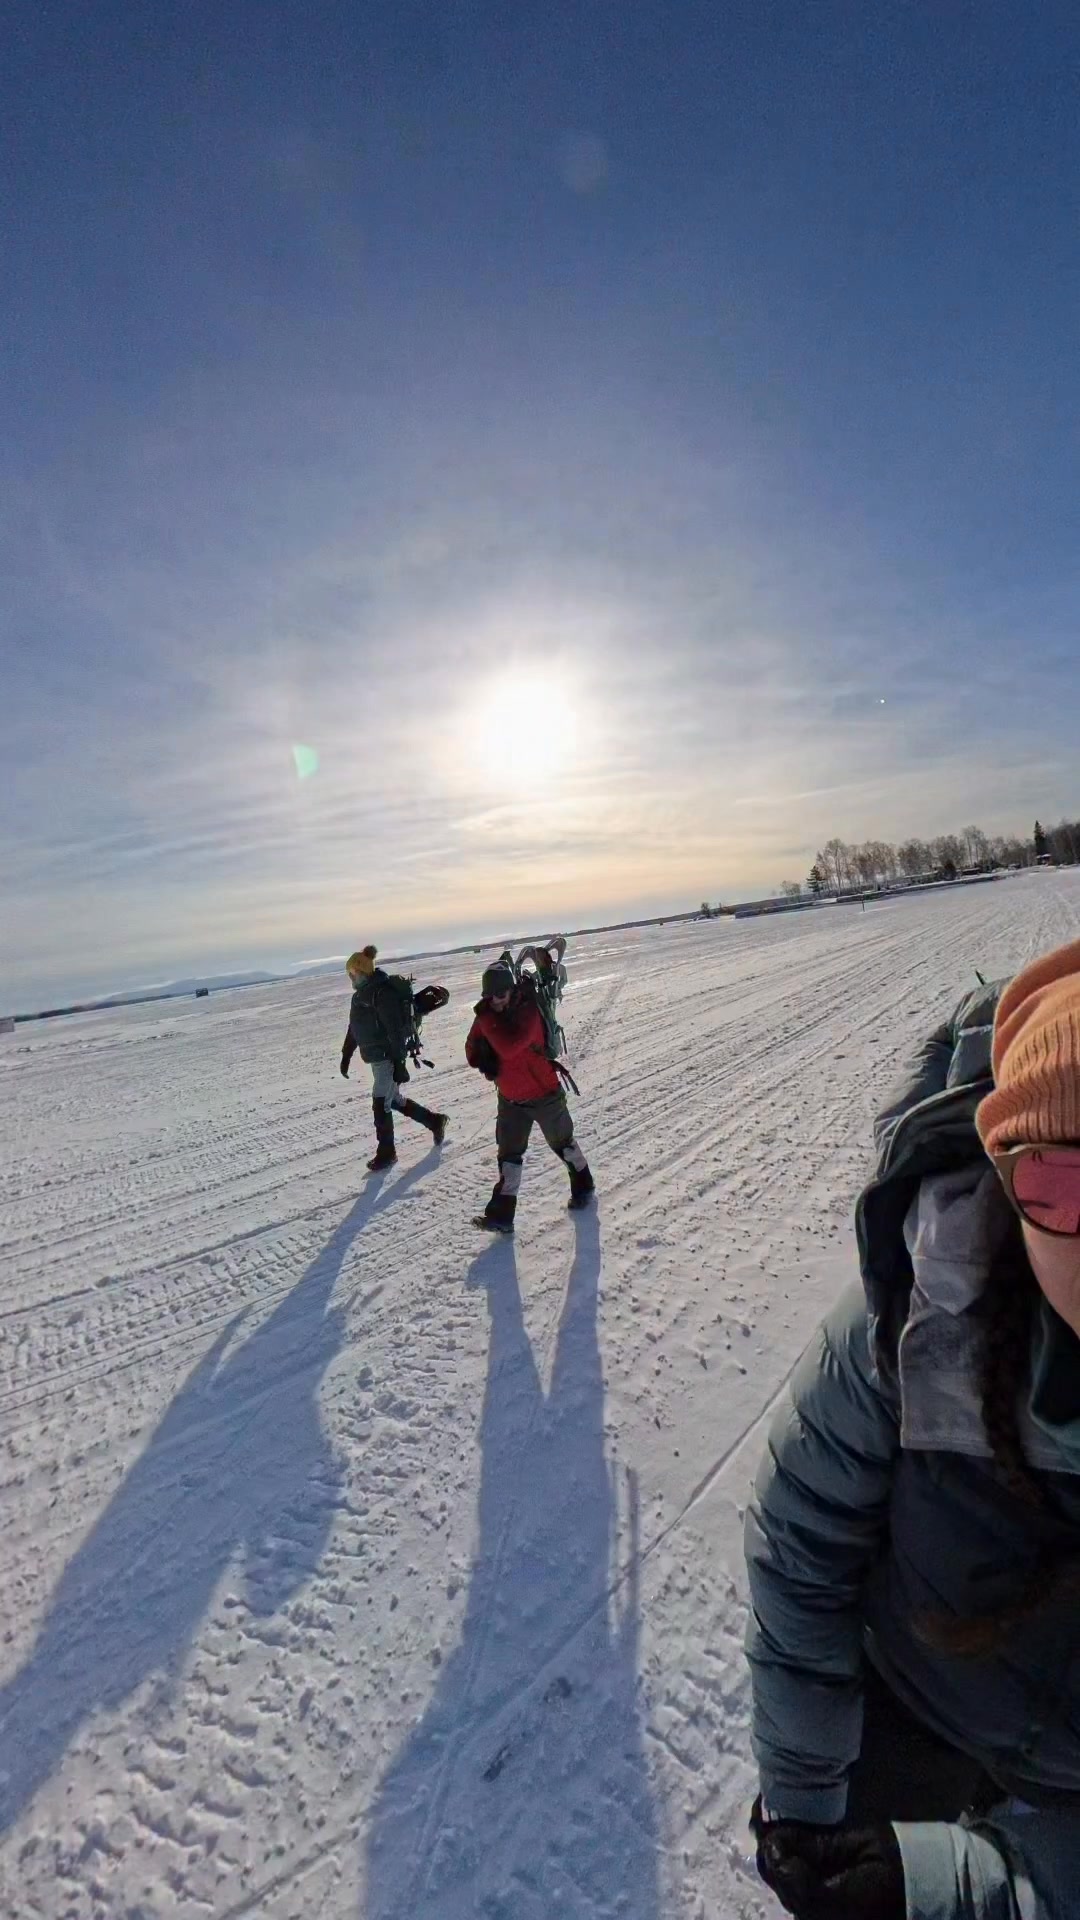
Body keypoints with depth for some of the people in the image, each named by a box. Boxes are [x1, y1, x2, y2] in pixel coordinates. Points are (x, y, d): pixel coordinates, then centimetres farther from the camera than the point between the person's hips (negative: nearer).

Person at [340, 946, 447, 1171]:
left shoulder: (383, 992, -19)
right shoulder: (361, 994, 10)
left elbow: (396, 1030, -22)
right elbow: (354, 1027, 19)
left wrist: (399, 1063, -23)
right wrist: (346, 1055, 20)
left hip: (387, 1058, -9)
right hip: (376, 1058, 10)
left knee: (380, 1104, -3)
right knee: (394, 1100, 18)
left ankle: (386, 1153, 13)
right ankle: (435, 1121, 33)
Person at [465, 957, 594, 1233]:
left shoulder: (527, 1010, -26)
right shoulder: (487, 1015, -4)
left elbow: (509, 1046, -40)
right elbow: (473, 1050, 0)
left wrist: (486, 1019, -33)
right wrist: (482, 1056, -22)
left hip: (543, 1093, -5)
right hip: (510, 1099, 5)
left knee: (561, 1141, 16)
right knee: (508, 1153, 5)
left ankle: (583, 1185, 41)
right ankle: (502, 1213, 11)